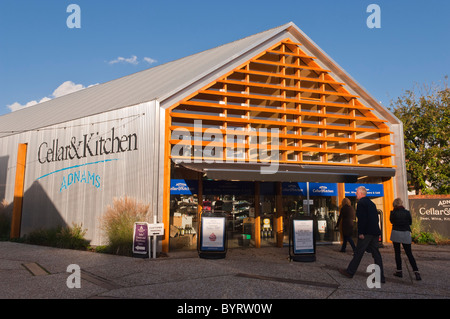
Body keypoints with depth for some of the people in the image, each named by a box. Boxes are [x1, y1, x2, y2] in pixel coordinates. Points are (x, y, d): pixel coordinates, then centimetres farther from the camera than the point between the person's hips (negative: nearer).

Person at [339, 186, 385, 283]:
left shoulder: (361, 203, -10)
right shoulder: (371, 203, 17)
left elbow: (362, 219, -18)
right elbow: (376, 217, 18)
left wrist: (360, 232, -17)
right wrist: (375, 230, 20)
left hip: (366, 233, -8)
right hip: (375, 232, 8)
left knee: (358, 253, 1)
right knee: (376, 254, 9)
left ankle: (350, 272, 11)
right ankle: (380, 277, 9)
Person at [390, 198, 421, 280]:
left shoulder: (393, 213, -7)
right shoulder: (407, 212, -3)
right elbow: (410, 222, 9)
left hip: (396, 233, -2)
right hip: (406, 234, 2)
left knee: (397, 253, 9)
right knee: (409, 254, 7)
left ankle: (399, 271, 11)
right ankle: (416, 272, -2)